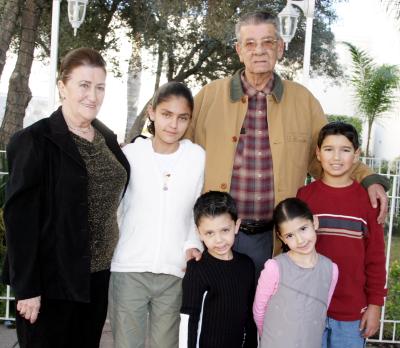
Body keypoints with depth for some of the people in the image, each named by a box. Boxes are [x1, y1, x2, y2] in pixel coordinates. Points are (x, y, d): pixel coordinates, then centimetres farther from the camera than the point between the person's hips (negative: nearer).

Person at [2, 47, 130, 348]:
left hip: (99, 275, 6)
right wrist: (26, 287, -16)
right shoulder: (34, 141, -12)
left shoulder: (108, 138, 7)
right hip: (53, 278, -6)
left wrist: (112, 260, 10)